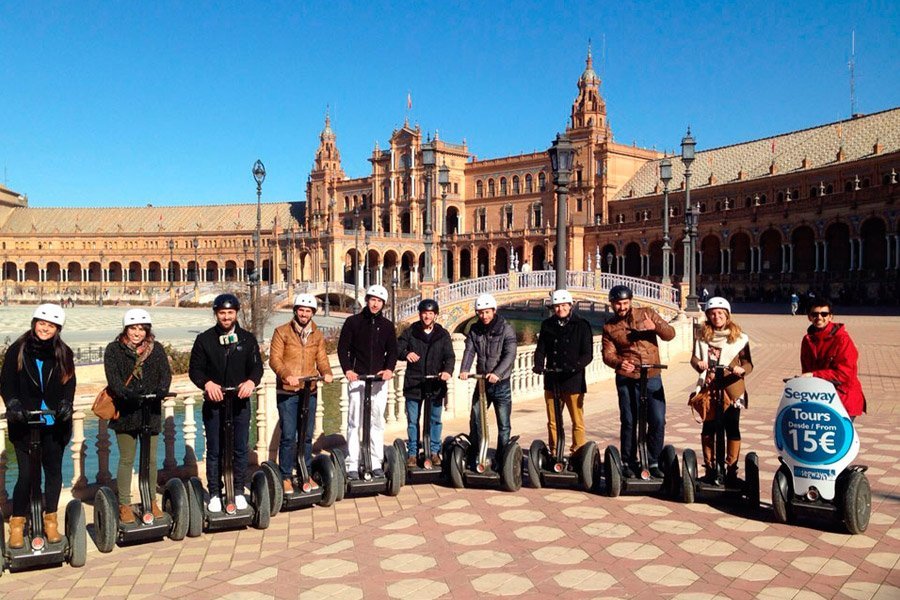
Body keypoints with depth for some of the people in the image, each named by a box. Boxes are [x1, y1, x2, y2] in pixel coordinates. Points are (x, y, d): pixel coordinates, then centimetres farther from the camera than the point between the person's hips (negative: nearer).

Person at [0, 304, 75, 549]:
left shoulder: (63, 353, 3)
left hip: (55, 423, 2)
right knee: (26, 474, -3)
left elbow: (69, 383, 1)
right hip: (24, 424, -2)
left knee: (54, 471, 9)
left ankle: (50, 520, 25)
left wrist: (65, 404, -16)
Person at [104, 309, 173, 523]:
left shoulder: (156, 349, 6)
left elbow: (166, 372, -4)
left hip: (151, 412, 2)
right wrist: (126, 394, -31)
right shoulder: (114, 349, -1)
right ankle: (124, 505, 15)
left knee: (151, 459, 10)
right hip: (125, 412, -2)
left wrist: (161, 389, -25)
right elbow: (112, 376, -14)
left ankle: (152, 501, 23)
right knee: (126, 460, 4)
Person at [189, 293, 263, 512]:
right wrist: (207, 383, -21)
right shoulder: (204, 339, 1)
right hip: (213, 403, -1)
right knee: (214, 451, 6)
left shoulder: (247, 339, 4)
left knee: (241, 449, 6)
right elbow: (194, 369, -2)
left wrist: (251, 381, -20)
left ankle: (239, 492, 19)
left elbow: (257, 366, 1)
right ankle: (215, 494, 17)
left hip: (240, 402, 1)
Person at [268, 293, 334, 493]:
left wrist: (326, 372, -14)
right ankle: (286, 477, 9)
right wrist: (286, 375, -27)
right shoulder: (282, 332, -3)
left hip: (309, 392, 4)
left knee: (307, 436, 11)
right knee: (288, 436, -3)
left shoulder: (317, 335, 11)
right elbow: (274, 358, -10)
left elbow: (321, 359, 8)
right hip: (287, 392, -4)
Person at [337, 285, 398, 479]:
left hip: (380, 379, 3)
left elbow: (392, 350, 7)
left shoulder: (387, 326, 11)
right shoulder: (353, 322, 3)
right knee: (354, 422, -3)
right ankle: (352, 465, 1)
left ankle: (376, 463, 12)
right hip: (358, 378, -2)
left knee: (377, 422, 5)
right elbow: (342, 347, 0)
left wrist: (389, 369, -11)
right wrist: (347, 370, -14)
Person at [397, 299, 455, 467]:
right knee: (412, 420, 6)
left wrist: (448, 370, -24)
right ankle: (412, 453, 16)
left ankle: (434, 451, 21)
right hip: (413, 383, 0)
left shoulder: (443, 334, 5)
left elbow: (450, 356, -3)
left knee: (435, 420, 8)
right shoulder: (410, 332, 3)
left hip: (435, 384, 1)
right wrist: (406, 354, -29)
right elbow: (397, 348, -6)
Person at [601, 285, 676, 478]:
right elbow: (608, 354, -2)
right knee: (628, 422, 4)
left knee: (658, 421, -2)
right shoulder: (609, 327, 5)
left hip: (652, 377, 1)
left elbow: (670, 334, 2)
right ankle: (628, 463, 19)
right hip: (627, 379, -1)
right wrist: (618, 363, -25)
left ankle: (653, 462, 13)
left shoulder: (647, 314, 5)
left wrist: (655, 326, -19)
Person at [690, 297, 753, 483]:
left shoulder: (739, 337, 0)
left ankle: (731, 468, 12)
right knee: (708, 428, 6)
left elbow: (748, 363, -3)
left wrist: (742, 369, -25)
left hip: (731, 388, -2)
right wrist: (699, 363, -19)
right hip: (709, 388, 2)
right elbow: (694, 357, 4)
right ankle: (709, 467, 18)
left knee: (732, 428, 1)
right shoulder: (703, 336, 7)